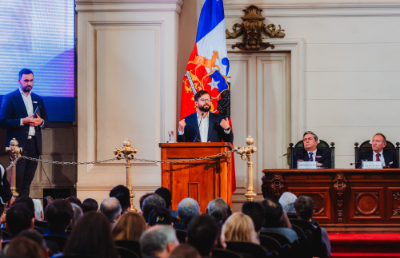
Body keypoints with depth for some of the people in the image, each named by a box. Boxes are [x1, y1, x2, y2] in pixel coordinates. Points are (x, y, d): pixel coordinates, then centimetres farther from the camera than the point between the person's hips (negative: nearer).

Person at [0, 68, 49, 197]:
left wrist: (41, 121, -2)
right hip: (19, 145, -5)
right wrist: (23, 121, -15)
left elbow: (46, 121, 22)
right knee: (17, 182, -8)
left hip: (34, 145, 5)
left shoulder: (38, 99, 17)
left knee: (27, 183, 5)